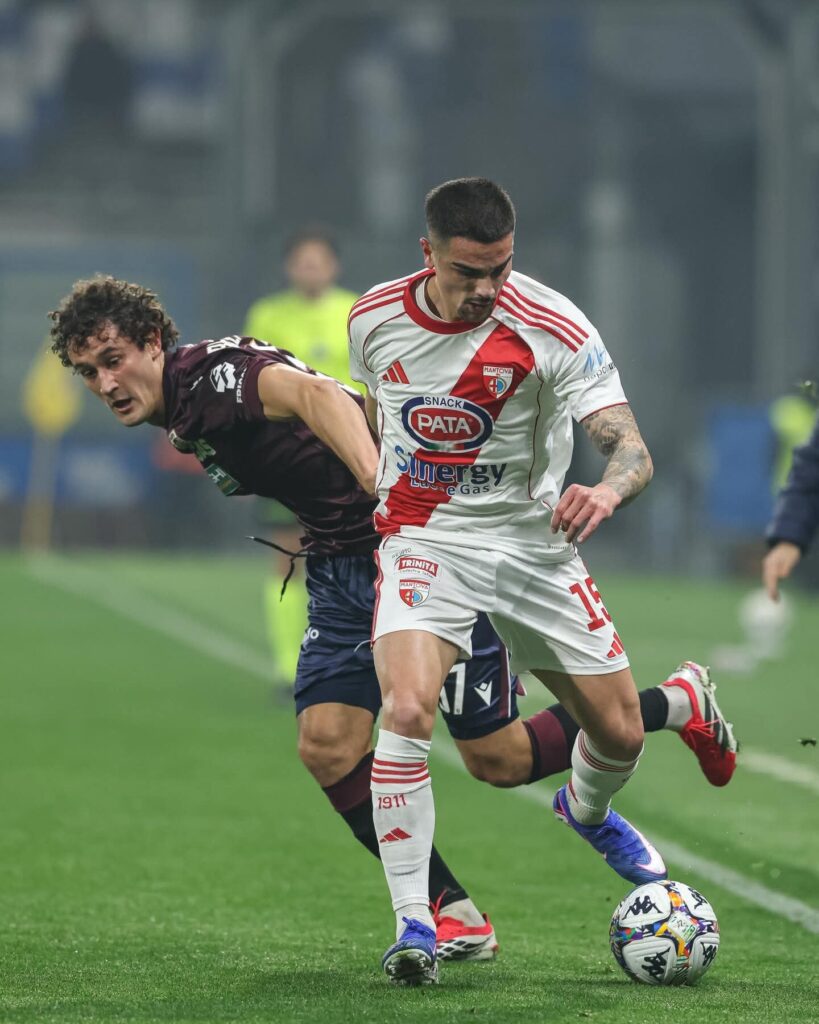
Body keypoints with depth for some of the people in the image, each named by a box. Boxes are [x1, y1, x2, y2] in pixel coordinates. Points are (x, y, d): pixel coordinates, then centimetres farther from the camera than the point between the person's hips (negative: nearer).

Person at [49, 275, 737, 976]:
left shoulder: (215, 376, -20)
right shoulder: (183, 420, 9)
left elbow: (318, 395, -41)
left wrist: (382, 485, -57)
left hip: (430, 544, -9)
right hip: (343, 565, 9)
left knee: (498, 760, -3)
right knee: (328, 748, -8)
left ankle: (680, 702, 18)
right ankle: (457, 917, 0)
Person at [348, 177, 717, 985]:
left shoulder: (554, 329, -18)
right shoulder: (374, 319, -8)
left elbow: (630, 448, -25)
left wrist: (606, 491, -46)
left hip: (532, 544, 1)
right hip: (422, 541, 0)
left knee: (620, 732, 8)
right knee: (406, 710, -27)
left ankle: (587, 810, 48)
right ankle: (413, 925, -19)